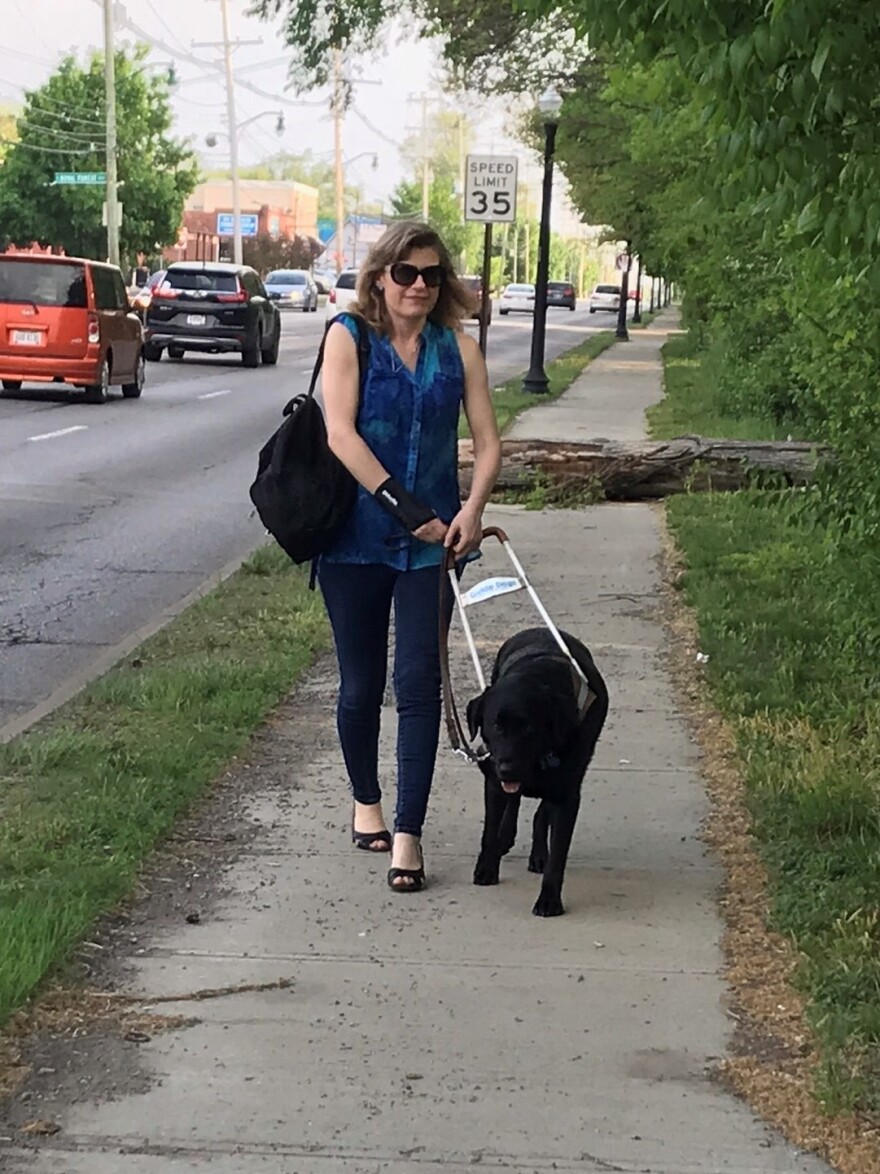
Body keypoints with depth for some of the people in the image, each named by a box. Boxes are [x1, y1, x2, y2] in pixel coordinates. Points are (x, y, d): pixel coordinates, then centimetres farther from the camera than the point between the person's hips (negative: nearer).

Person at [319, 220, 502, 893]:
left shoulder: (458, 349, 5)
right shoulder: (349, 338, -2)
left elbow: (488, 443, 2)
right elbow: (340, 433, -13)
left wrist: (473, 510, -16)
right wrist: (405, 507, -19)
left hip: (430, 541, 1)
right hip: (356, 536, -1)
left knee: (419, 683, -4)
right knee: (361, 684, 10)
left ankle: (408, 833, 0)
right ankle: (366, 800, 33)